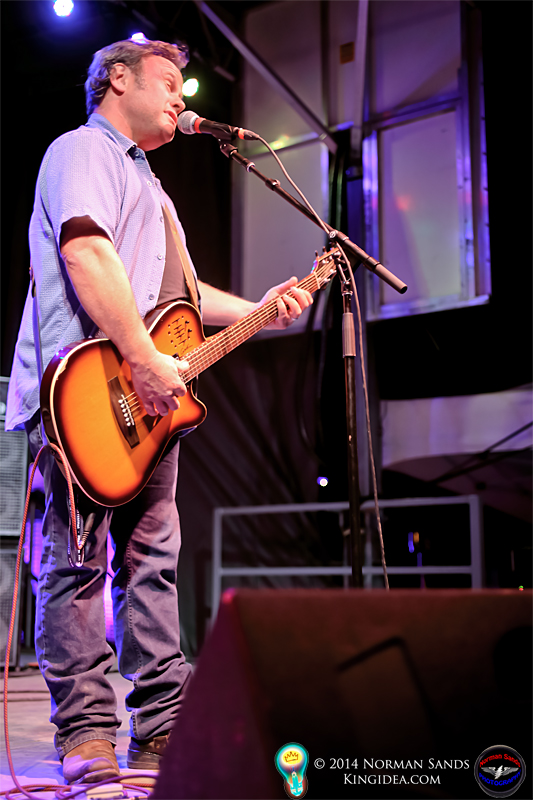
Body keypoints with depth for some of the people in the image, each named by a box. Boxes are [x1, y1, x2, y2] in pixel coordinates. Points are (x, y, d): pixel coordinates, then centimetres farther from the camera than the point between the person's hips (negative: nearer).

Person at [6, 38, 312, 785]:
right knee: (80, 560, -7)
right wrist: (147, 363, -24)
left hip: (149, 401, 10)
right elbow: (85, 253, -19)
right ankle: (86, 737, 0)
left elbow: (176, 290, 31)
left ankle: (166, 729, 16)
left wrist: (256, 310, 18)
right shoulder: (83, 150, -1)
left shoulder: (146, 182, 30)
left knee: (153, 560, 9)